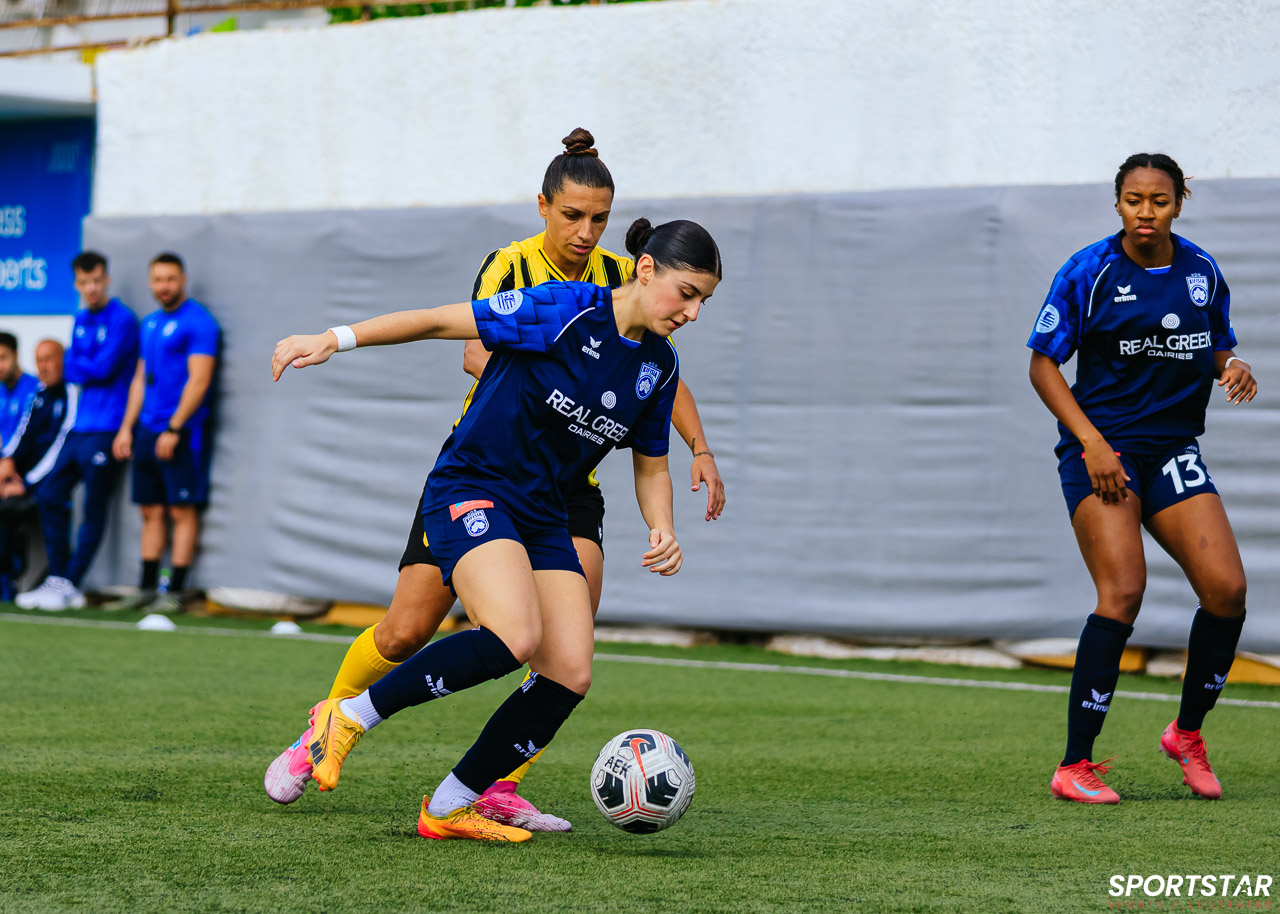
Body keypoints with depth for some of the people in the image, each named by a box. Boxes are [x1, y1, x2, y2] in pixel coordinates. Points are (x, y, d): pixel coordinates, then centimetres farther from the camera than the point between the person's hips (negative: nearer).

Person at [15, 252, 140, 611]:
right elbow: (72, 373, 13)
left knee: (93, 509, -4)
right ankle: (58, 578, 13)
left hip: (105, 429, -8)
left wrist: (77, 365, 1)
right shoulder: (80, 321, 16)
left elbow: (104, 369, -15)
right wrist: (89, 370, -6)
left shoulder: (122, 320, -8)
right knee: (51, 495, 6)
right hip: (78, 427, 8)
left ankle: (71, 587, -1)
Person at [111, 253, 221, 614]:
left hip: (181, 432, -8)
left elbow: (198, 381, -15)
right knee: (151, 512, 9)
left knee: (182, 512, -5)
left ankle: (175, 593, -5)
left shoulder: (198, 322, -9)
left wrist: (174, 429, -18)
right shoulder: (150, 323, 17)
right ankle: (147, 589, 13)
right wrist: (127, 428, 14)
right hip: (147, 431, 8)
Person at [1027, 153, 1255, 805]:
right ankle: (1074, 767, -15)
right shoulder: (1088, 272, -5)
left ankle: (1187, 732, 13)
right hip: (1100, 448, -4)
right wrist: (1093, 442, -14)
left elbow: (1218, 350, 21)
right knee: (1123, 591, -21)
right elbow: (1043, 365, -3)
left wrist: (1233, 369, -5)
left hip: (1174, 450, 4)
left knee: (1226, 588, -11)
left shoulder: (1203, 272, 7)